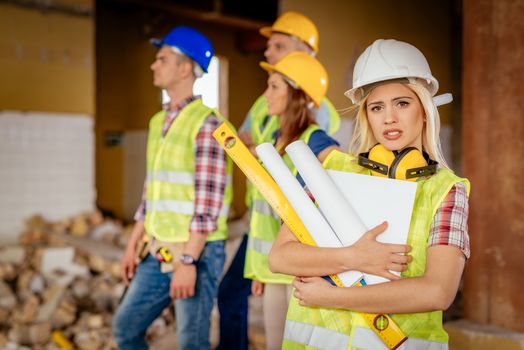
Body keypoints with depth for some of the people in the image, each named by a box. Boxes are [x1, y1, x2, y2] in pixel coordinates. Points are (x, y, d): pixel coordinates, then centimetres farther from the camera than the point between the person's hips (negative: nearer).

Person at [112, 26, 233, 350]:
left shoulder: (206, 122, -14)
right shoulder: (158, 122, 13)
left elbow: (208, 202, -18)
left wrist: (187, 261, -21)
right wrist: (133, 245, 17)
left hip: (197, 252, -8)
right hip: (159, 251, 8)